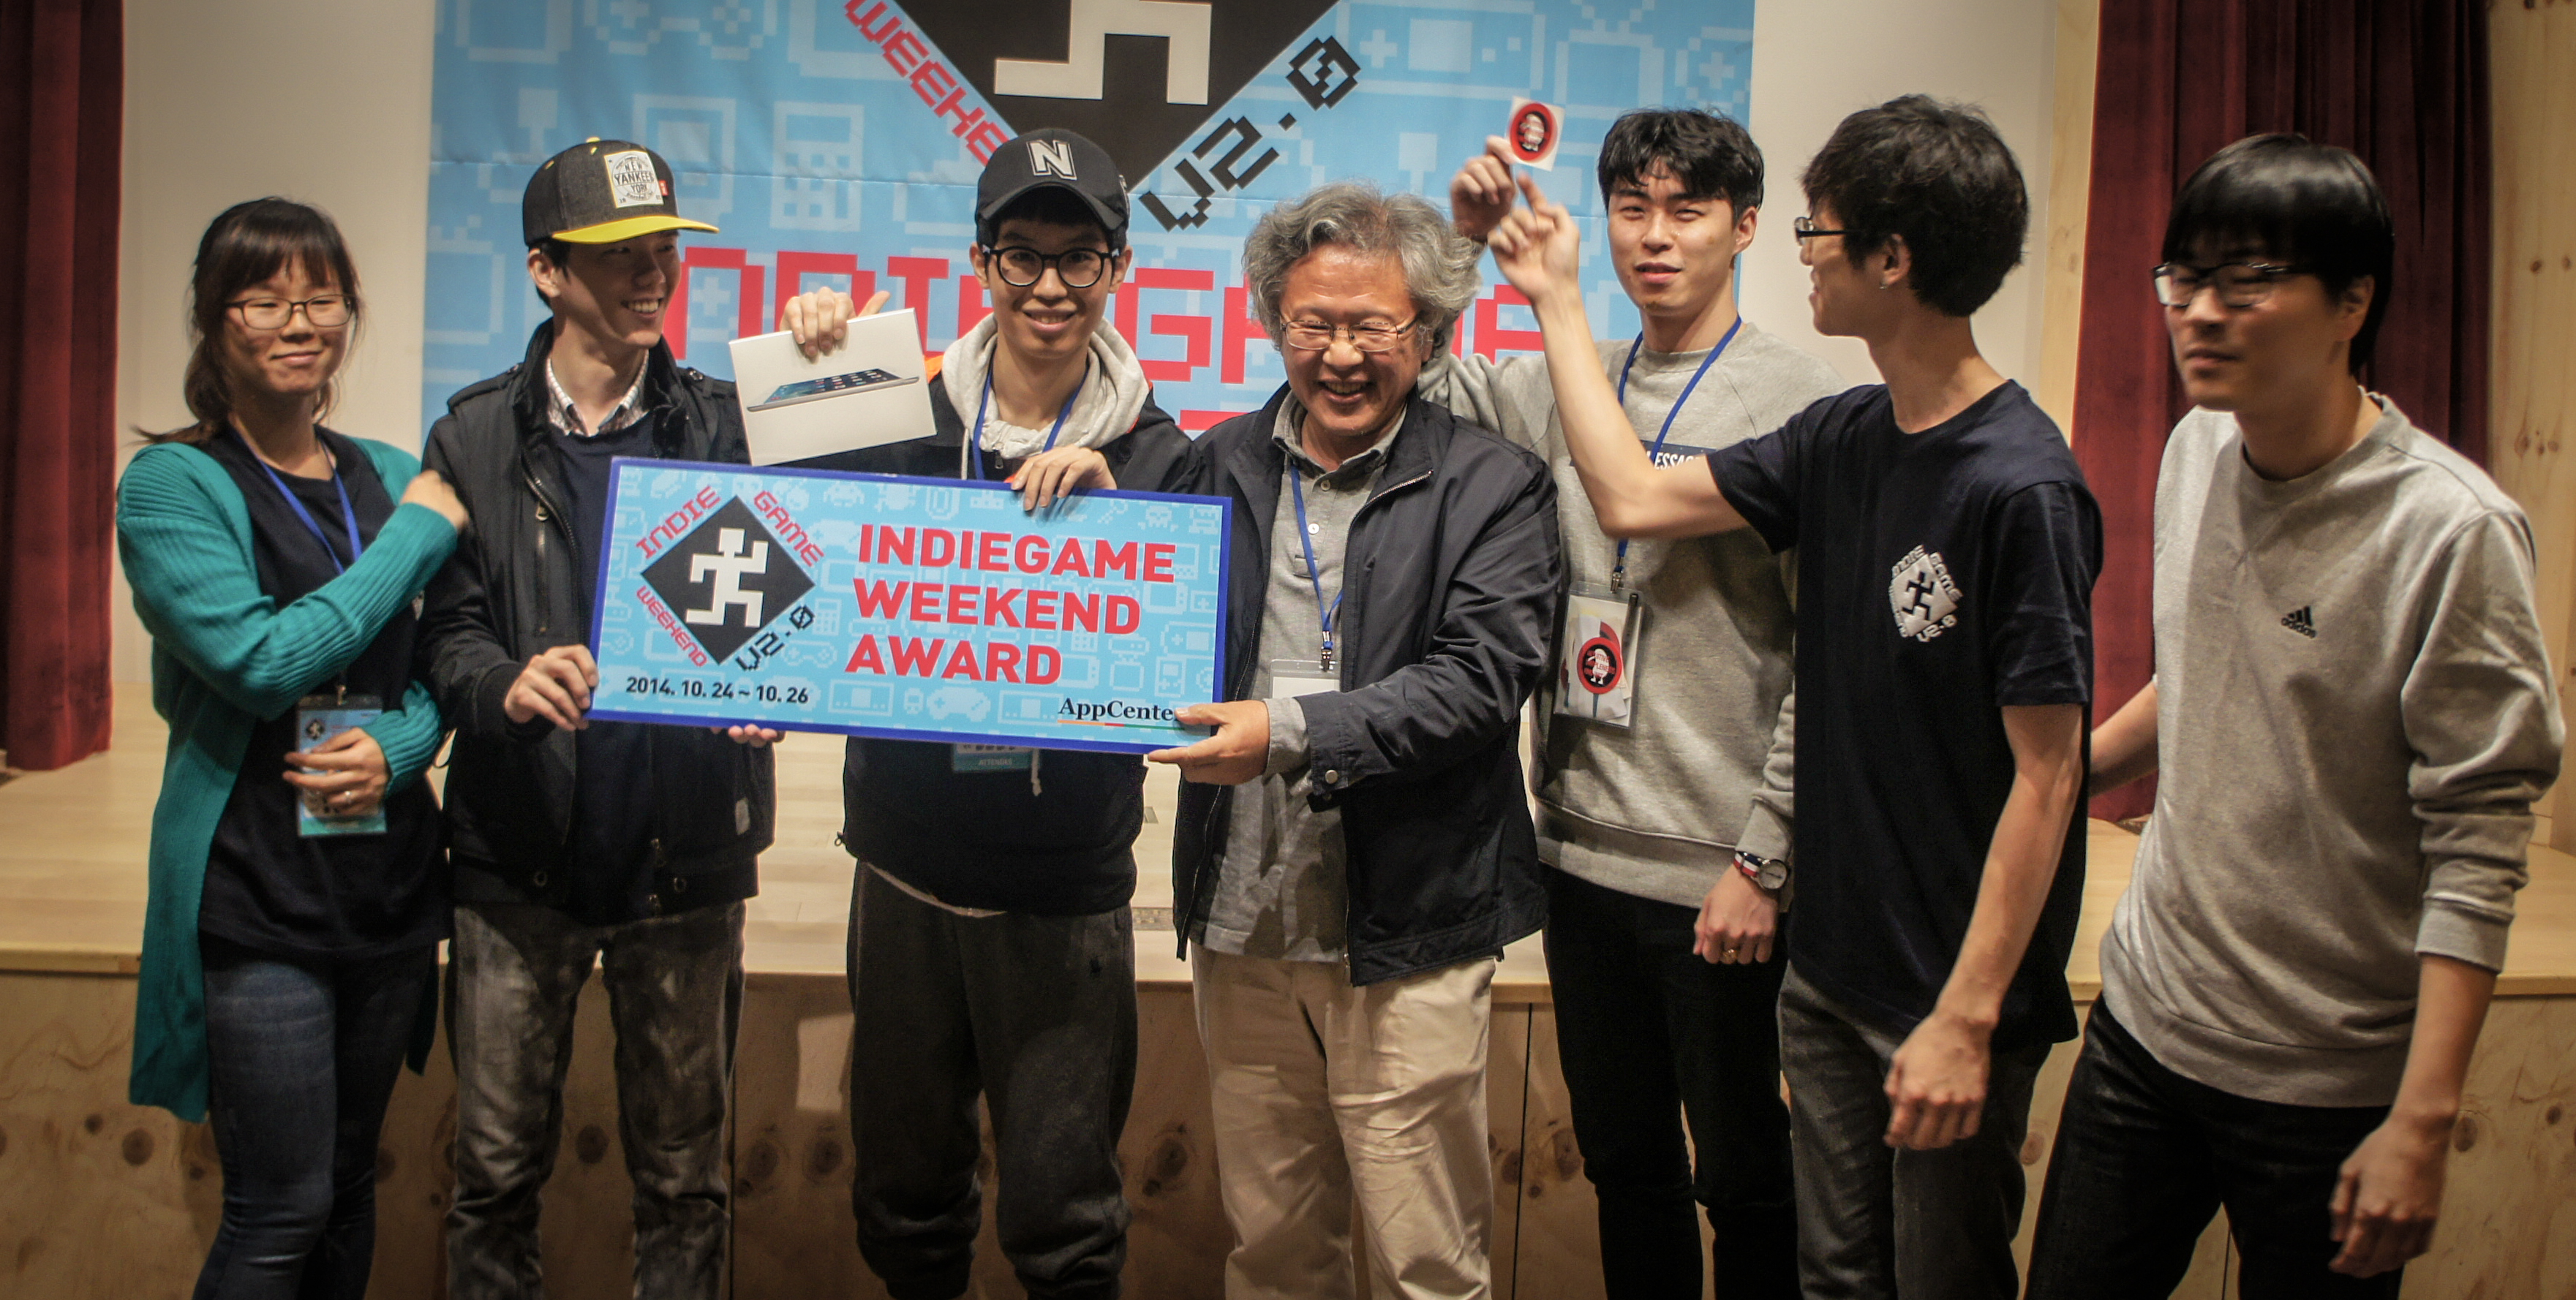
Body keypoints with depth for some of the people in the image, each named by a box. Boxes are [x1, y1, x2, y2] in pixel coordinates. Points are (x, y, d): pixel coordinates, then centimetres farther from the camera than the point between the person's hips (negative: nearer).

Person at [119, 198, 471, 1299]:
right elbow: (260, 660, -18)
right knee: (281, 1210, -5)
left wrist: (396, 749, -9)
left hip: (388, 870, 5)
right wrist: (417, 536, -12)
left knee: (350, 1183, 14)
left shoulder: (391, 479, 10)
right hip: (254, 888, -5)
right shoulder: (172, 485, -5)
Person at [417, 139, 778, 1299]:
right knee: (497, 1167, 9)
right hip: (522, 856, 0)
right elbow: (447, 629, 0)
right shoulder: (477, 438, 3)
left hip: (685, 854, 0)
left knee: (684, 1174, 10)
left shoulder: (723, 423, 4)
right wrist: (507, 682, -22)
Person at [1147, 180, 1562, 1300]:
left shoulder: (1490, 485, -4)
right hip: (1238, 922, 4)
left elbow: (1479, 681, -15)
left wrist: (1291, 732, -24)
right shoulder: (1219, 466, 9)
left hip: (1404, 933, -4)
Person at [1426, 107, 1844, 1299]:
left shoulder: (1802, 405, -8)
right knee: (1625, 1167, 19)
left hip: (1719, 879, -5)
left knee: (1746, 1181, 9)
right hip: (1583, 852, 5)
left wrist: (1764, 862, -14)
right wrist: (1457, 245, 1)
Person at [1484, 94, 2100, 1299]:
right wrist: (1557, 300, 15)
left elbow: (2046, 775, -19)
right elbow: (1632, 498, 12)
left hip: (1953, 990, -7)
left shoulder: (2022, 489, -19)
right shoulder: (1843, 441, 4)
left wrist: (1968, 1017, -20)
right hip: (1831, 963, 7)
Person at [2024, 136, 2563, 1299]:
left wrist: (2422, 1124, -19)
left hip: (2330, 1083, -6)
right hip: (2145, 1022, 6)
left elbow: (2478, 848, -17)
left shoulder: (2451, 531, -18)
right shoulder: (2198, 449, 2)